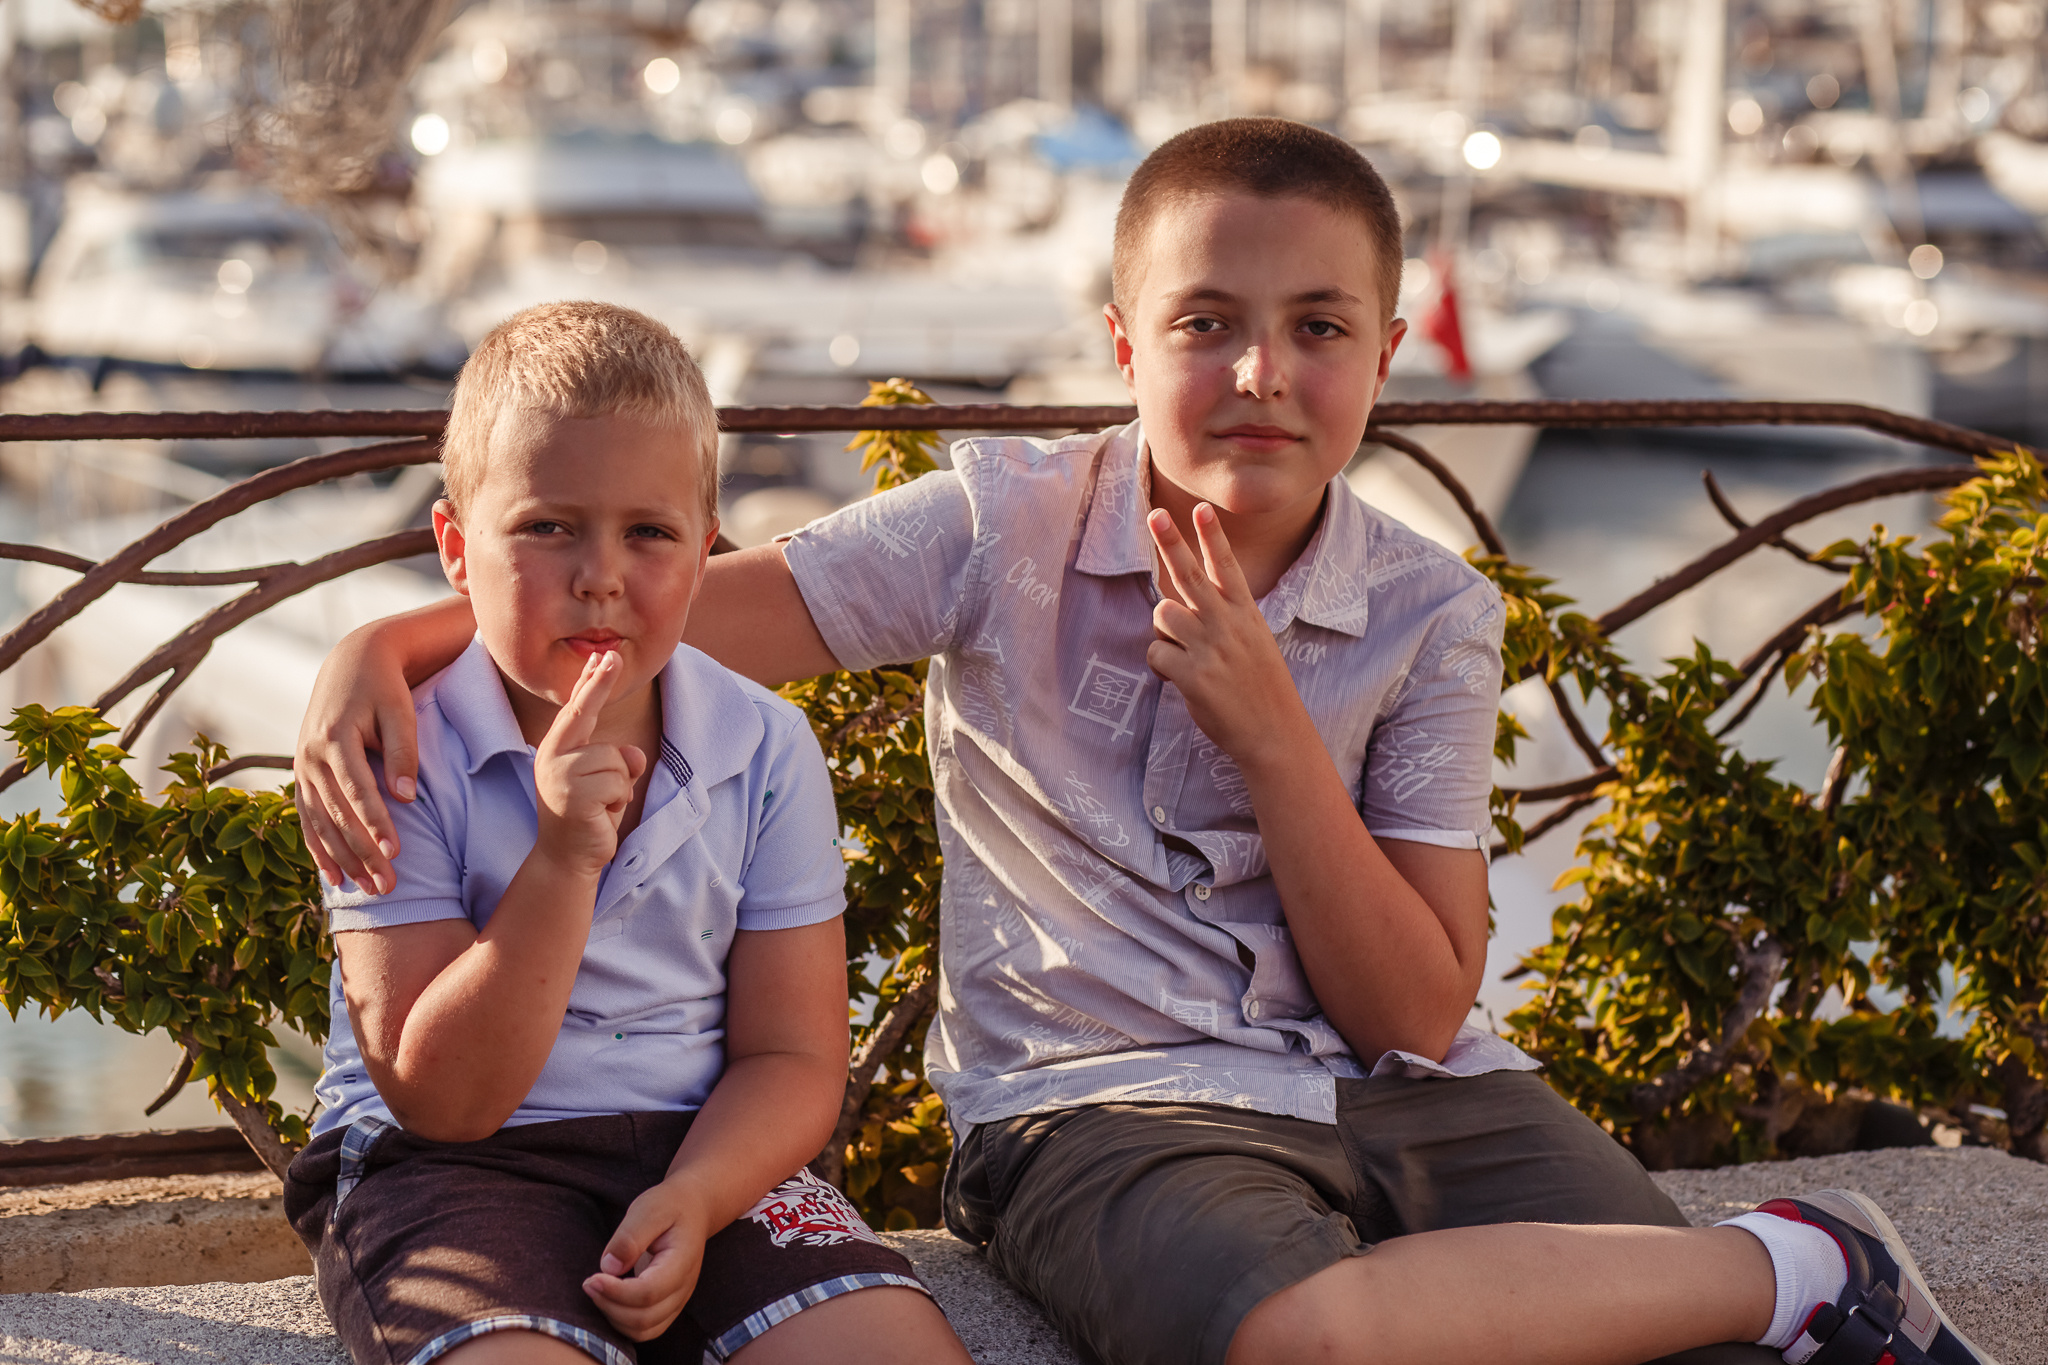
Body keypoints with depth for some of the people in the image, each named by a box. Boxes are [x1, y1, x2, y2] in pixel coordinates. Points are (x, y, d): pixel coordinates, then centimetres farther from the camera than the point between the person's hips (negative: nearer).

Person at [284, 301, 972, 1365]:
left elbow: (791, 1057, 2)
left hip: (702, 1150, 4)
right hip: (452, 1168, -3)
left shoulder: (766, 749, 0)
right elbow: (441, 1101, -13)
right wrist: (562, 862, -25)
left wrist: (691, 1200, -19)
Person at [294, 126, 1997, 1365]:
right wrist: (383, 646, -23)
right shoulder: (1008, 527, -2)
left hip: (1400, 1096, 2)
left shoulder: (1430, 615, 2)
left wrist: (1266, 724, -14)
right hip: (1102, 1100, -1)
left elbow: (1419, 1015, -3)